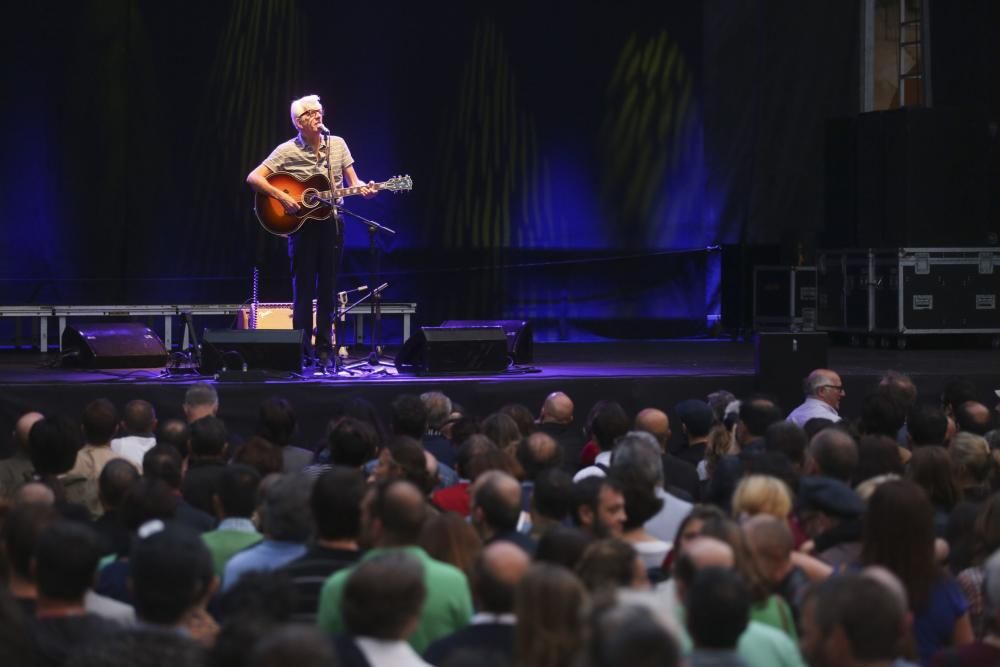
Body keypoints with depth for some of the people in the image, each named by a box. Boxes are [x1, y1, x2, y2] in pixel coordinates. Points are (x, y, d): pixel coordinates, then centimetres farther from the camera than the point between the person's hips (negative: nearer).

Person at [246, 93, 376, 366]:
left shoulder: (337, 144, 4)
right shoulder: (287, 151, -6)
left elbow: (352, 182, 7)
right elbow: (253, 178, -9)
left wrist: (364, 190, -15)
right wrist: (281, 197, -20)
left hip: (331, 223, 3)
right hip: (302, 224, -3)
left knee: (327, 289, 6)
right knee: (304, 290, 0)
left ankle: (324, 349, 12)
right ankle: (302, 351, 5)